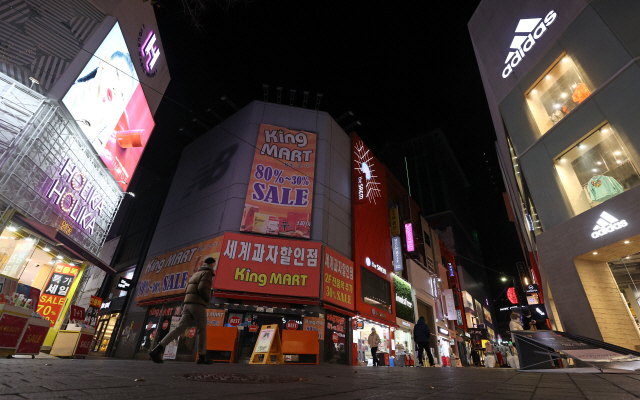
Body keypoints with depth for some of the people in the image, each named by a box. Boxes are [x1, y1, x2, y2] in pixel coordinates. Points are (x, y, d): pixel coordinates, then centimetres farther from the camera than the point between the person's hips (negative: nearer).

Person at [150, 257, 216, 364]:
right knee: (202, 330, 1)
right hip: (198, 305, -8)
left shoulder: (196, 274, 24)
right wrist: (208, 298, -4)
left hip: (188, 304, 8)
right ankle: (202, 357, 6)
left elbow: (188, 291, 26)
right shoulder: (207, 273, -5)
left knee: (179, 328, 1)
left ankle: (157, 349, -9)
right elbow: (202, 288, -21)